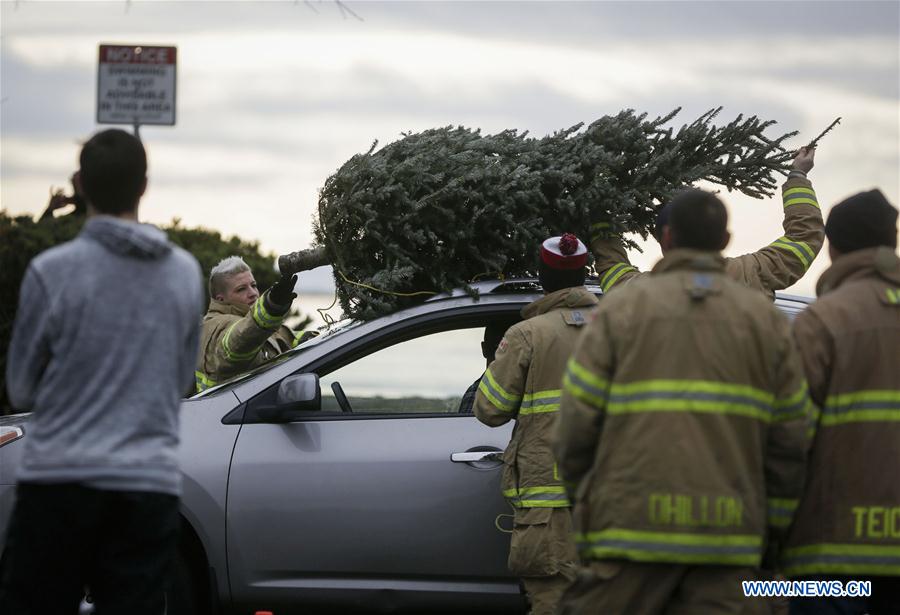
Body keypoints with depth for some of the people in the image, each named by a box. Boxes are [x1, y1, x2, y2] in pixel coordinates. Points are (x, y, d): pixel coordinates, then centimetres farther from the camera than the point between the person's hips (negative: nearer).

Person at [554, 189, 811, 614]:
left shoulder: (619, 311, 4)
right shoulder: (765, 319, 10)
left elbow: (575, 434, 0)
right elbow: (790, 444, 7)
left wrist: (586, 510, 14)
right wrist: (772, 530, 17)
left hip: (630, 533, -2)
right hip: (726, 535, 2)